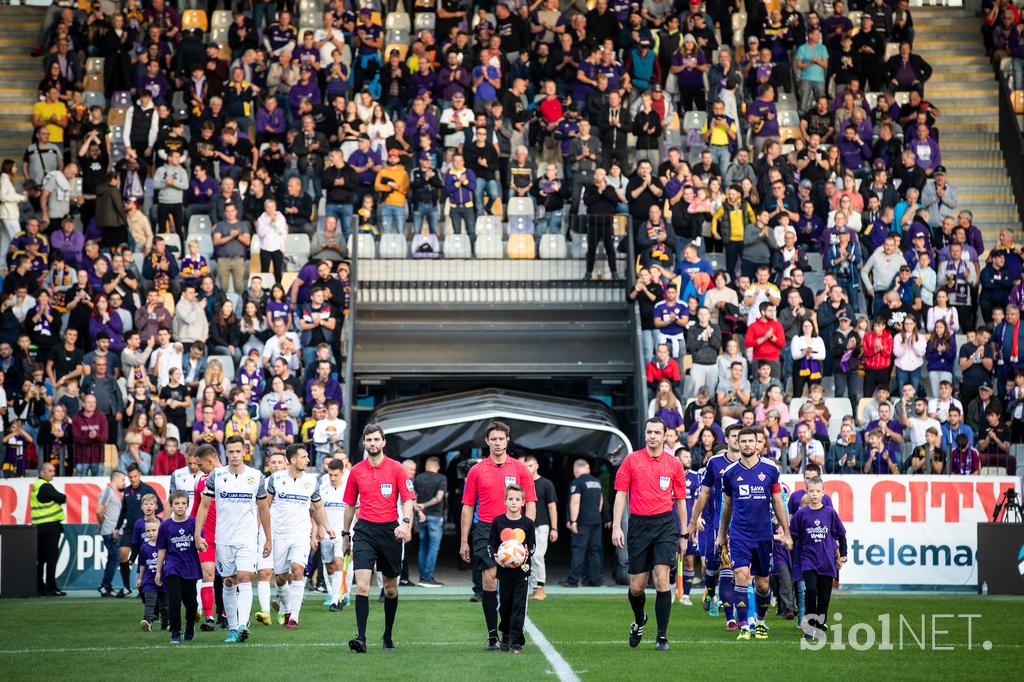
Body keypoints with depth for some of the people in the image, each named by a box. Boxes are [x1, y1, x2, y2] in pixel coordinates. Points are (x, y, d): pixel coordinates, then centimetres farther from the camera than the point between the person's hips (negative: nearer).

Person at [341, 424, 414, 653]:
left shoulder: (396, 468, 0)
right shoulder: (356, 471, 7)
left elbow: (408, 499, -2)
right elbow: (350, 505, 15)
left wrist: (405, 522, -20)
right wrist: (345, 535, 16)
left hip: (390, 531, 0)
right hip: (364, 531, 1)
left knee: (390, 589, 9)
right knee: (361, 586, -15)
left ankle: (388, 636, 24)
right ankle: (361, 638, -17)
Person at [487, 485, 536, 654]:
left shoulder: (527, 523, -1)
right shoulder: (498, 521, 0)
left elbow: (533, 545, 6)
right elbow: (491, 543, 5)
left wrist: (528, 554, -14)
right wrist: (495, 555, -13)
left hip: (522, 569, -1)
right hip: (504, 569, 1)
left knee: (519, 605, -6)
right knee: (505, 603, 10)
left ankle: (517, 641, -4)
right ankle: (505, 635, 31)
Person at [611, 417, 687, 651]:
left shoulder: (674, 464, 6)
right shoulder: (631, 460, 4)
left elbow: (680, 500, 11)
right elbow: (620, 494, 3)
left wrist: (683, 535, 10)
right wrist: (616, 526, -6)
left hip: (665, 524, -1)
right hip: (638, 524, 1)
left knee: (661, 580, -13)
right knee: (636, 586, 4)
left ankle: (662, 637, -5)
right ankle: (639, 620, 36)